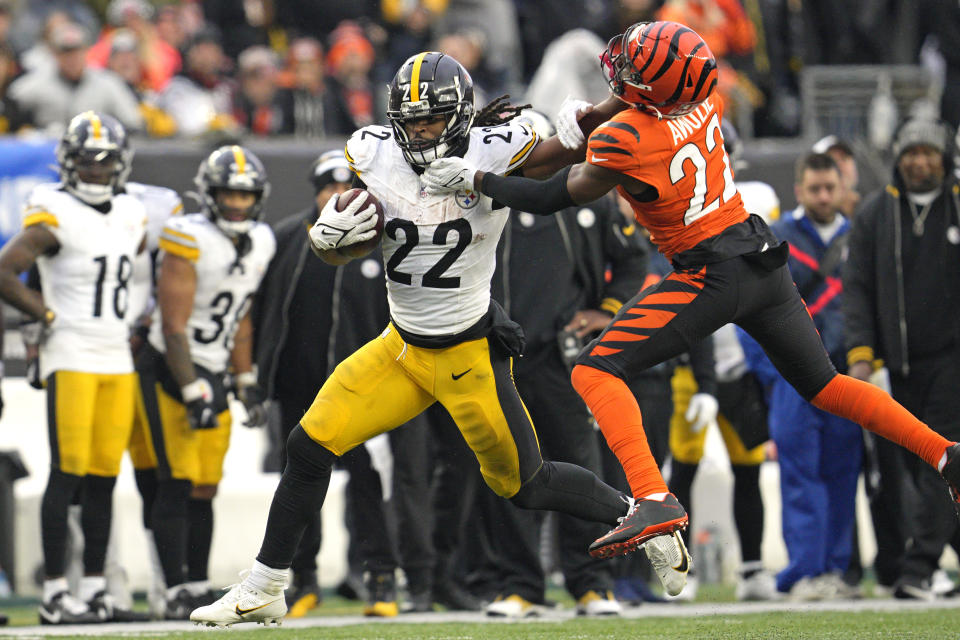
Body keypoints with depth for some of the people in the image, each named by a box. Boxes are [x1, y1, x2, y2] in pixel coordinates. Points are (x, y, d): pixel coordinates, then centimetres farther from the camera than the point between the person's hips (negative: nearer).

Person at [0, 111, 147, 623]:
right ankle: (54, 594, -7)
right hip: (71, 361, -6)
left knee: (104, 477, 6)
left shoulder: (131, 216, 13)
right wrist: (47, 316, -8)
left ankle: (94, 590, 10)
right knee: (67, 474, -8)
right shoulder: (54, 215, -8)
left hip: (118, 362, 6)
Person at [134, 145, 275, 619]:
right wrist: (192, 393, -19)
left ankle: (199, 588, 16)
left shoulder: (260, 244, 5)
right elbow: (174, 328, -18)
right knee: (177, 484, -12)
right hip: (167, 372, -7)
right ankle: (176, 592, -12)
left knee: (204, 490, 8)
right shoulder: (189, 241, -18)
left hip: (212, 374, 7)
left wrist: (246, 382, 15)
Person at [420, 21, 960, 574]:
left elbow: (553, 199, -5)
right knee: (822, 384, 23)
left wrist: (474, 178, 5)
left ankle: (654, 499, -23)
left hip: (713, 278, -7)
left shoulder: (622, 144, -21)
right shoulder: (706, 103, -3)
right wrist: (587, 118, 17)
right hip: (765, 259, 7)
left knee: (596, 371, -6)